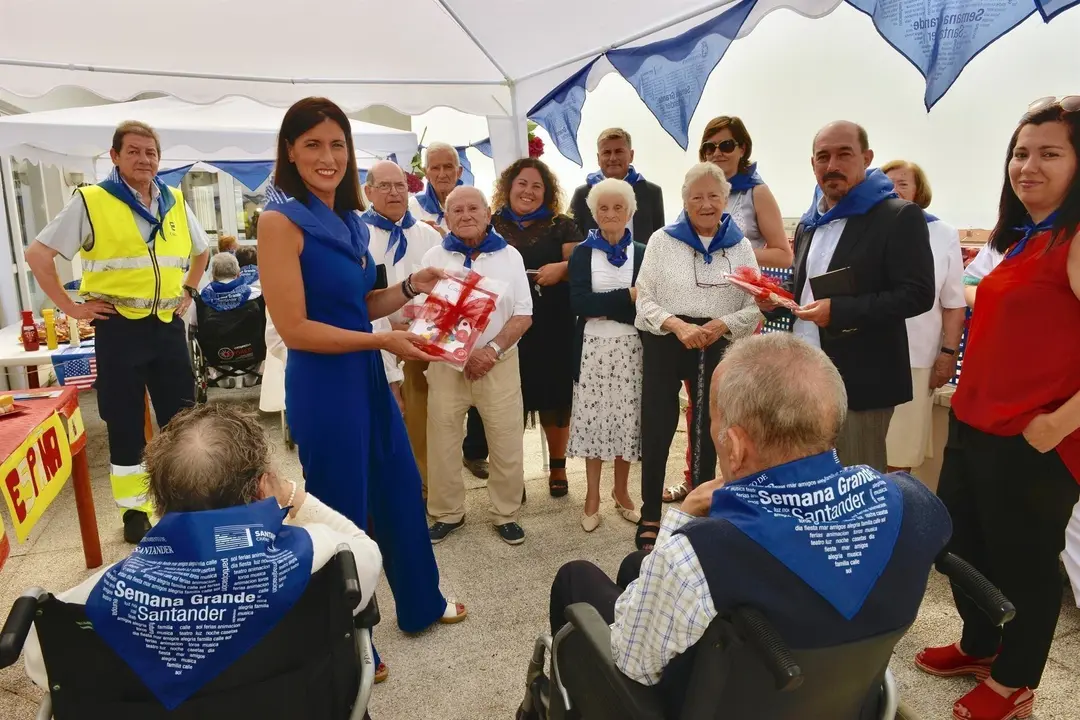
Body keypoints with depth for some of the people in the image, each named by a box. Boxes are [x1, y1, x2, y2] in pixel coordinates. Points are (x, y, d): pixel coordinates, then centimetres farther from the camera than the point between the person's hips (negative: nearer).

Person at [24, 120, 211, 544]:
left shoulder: (175, 204, 8)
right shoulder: (91, 202, -5)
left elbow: (202, 250, 25)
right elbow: (38, 255, -4)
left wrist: (188, 291, 15)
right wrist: (70, 307, -6)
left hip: (168, 325, 4)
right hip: (120, 328, -4)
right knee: (125, 425, 6)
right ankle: (134, 511, 19)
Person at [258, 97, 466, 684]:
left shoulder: (349, 220, 8)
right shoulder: (281, 219, -15)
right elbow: (295, 328, -19)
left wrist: (411, 287, 0)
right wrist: (384, 341, -19)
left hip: (367, 377, 8)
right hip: (323, 386, -8)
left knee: (401, 491, 19)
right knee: (341, 509, 8)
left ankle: (421, 604, 42)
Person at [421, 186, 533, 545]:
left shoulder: (509, 256, 5)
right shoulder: (434, 257, 4)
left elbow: (523, 314, 1)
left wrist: (492, 350, -13)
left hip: (500, 364, 0)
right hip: (446, 364, 0)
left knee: (507, 444, 3)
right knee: (442, 442, 5)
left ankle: (506, 514, 21)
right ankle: (447, 513, 23)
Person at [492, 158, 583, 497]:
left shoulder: (562, 226, 8)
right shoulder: (490, 226, 10)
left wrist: (561, 269, -20)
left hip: (552, 328, 0)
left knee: (554, 397, 7)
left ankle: (558, 467, 26)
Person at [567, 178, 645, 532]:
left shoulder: (643, 253, 5)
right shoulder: (582, 253, 4)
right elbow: (579, 303, -10)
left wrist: (603, 308, -13)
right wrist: (628, 296, -14)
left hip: (631, 349, 1)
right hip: (594, 349, 0)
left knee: (627, 420, 6)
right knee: (593, 421, 5)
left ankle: (621, 492, 26)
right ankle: (592, 497, 20)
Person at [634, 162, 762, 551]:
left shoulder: (740, 246, 4)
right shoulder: (662, 240, -1)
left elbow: (755, 307, 1)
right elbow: (644, 300, -3)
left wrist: (722, 324, -18)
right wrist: (678, 325, -20)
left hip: (716, 349, 2)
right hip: (664, 345, -2)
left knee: (707, 430, 13)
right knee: (657, 429, 0)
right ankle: (650, 517, 15)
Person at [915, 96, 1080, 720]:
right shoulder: (1026, 239, 12)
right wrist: (968, 396, 15)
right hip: (976, 427, 9)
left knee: (1023, 564, 10)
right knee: (962, 546, 22)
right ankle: (980, 647, 44)